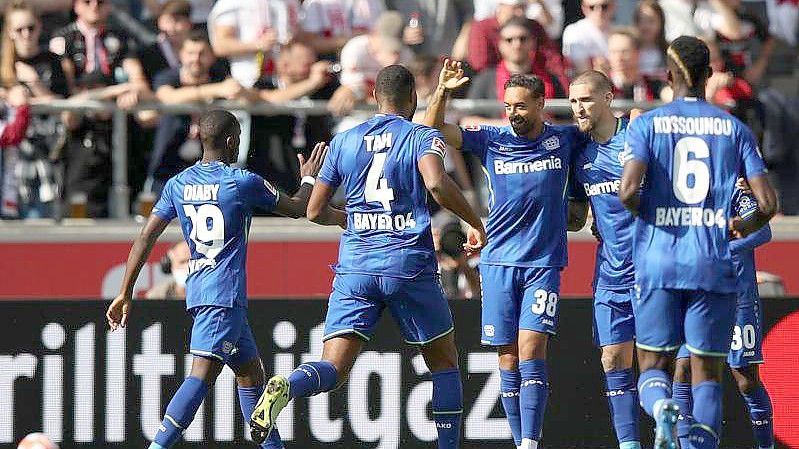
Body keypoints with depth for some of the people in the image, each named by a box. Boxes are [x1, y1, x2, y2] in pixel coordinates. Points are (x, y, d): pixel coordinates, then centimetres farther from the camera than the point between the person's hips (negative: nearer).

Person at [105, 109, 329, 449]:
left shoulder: (178, 185, 9)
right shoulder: (243, 182, -6)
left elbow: (146, 238, 6)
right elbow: (297, 209, 9)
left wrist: (125, 293, 10)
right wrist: (309, 180, 30)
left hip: (197, 291, 7)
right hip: (225, 293, -7)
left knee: (250, 371, 18)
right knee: (203, 374, -17)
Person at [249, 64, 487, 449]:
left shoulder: (344, 141, 12)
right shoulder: (423, 138, 0)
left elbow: (315, 212, 15)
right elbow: (436, 183, -22)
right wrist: (475, 223, -8)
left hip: (355, 270, 3)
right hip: (409, 266, -3)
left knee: (333, 370, -6)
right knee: (444, 364, 16)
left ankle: (286, 388, -38)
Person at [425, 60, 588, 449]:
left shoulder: (564, 140, 3)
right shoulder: (491, 140, 3)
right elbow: (434, 129, -3)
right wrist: (442, 91, -20)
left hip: (544, 263, -2)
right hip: (499, 261, 2)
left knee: (531, 351, -14)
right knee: (508, 360, 2)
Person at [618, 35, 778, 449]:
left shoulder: (646, 124, 1)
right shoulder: (733, 128, 5)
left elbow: (628, 191, -14)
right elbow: (767, 202, 0)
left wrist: (644, 212, 8)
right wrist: (745, 227, 21)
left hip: (658, 262, -1)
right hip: (714, 264, 1)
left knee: (652, 365, 8)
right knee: (707, 371, 7)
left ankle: (661, 407, -25)